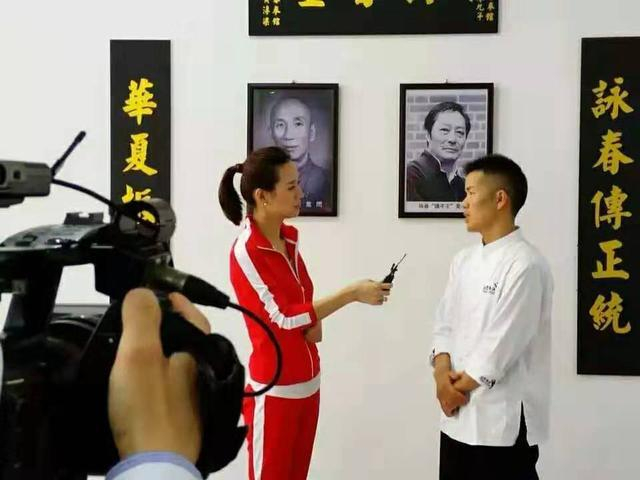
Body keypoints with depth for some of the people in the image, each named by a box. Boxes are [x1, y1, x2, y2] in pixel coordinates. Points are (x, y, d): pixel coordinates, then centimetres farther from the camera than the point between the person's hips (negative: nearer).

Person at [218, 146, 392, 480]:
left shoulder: (290, 238, 5)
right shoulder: (246, 251, -18)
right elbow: (283, 317, -20)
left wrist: (315, 323, -6)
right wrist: (353, 293, -21)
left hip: (308, 383, 7)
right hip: (275, 390, -7)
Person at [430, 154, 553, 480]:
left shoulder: (526, 265, -16)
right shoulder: (464, 260, 9)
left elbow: (504, 343, -18)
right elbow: (445, 324, 8)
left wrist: (458, 386, -8)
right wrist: (443, 376, -8)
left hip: (504, 419, -7)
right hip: (458, 415, 7)